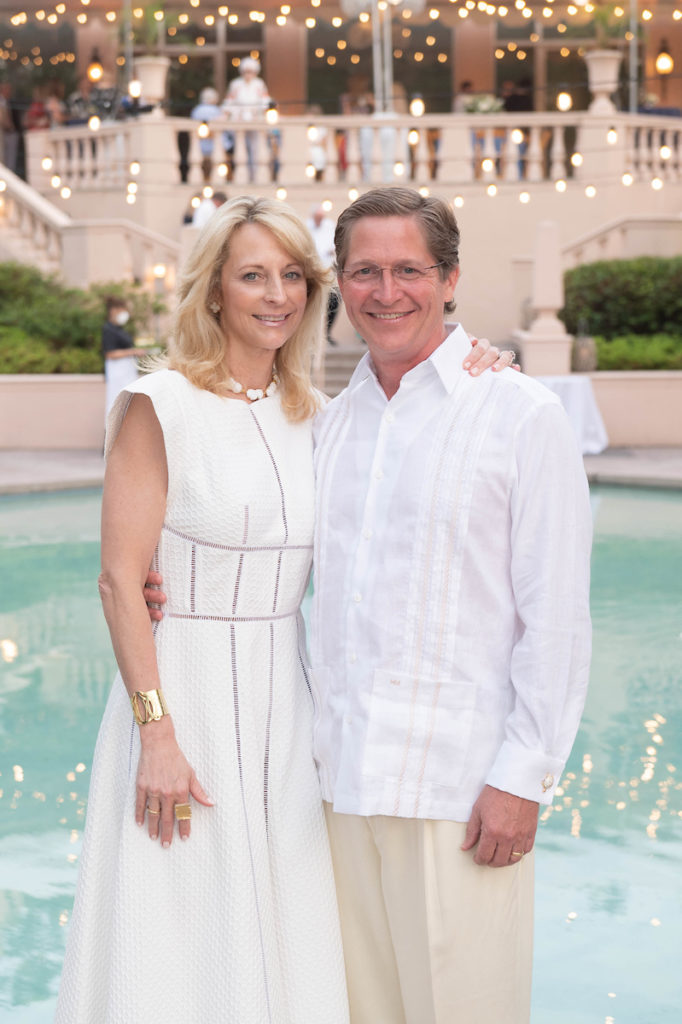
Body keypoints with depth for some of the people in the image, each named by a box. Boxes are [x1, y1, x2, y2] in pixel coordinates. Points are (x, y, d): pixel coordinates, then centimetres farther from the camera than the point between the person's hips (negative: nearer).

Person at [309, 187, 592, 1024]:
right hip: (340, 780, 5)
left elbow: (556, 619, -8)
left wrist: (522, 777, -12)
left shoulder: (520, 413, -5)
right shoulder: (332, 423, 12)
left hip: (459, 786, -5)